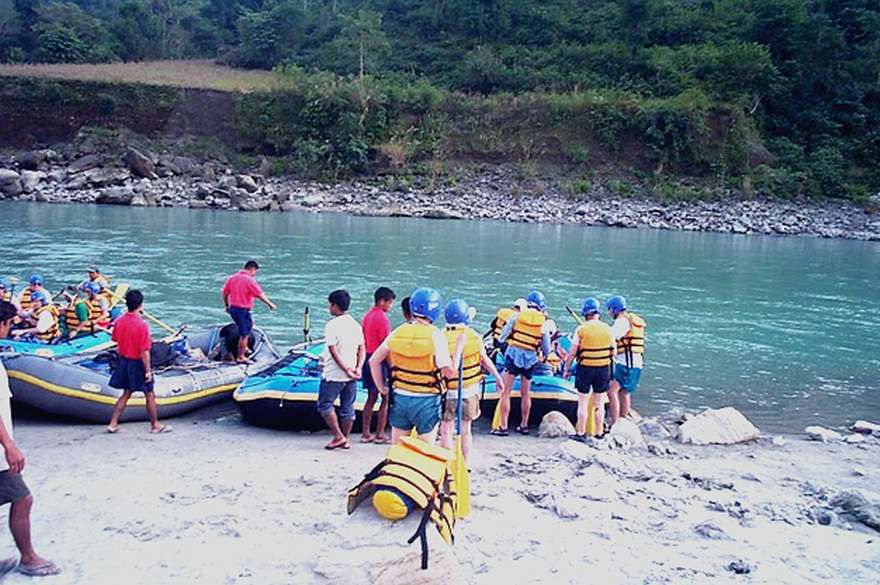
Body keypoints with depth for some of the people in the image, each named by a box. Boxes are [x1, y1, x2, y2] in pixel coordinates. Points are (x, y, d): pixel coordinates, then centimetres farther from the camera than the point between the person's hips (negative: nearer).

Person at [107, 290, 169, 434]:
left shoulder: (119, 321, -3)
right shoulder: (142, 326, -24)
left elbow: (117, 344, 7)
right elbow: (144, 352, -21)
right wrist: (148, 371, -14)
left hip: (124, 361, 7)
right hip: (137, 363, -7)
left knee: (126, 394, 20)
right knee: (150, 395, 9)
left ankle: (113, 424, 21)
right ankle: (155, 425, 20)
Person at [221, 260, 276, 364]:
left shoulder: (232, 278, 7)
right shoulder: (249, 280, -16)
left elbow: (224, 293, 12)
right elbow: (260, 295, -16)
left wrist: (227, 306, 24)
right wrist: (270, 304, -3)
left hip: (233, 308, 8)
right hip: (243, 310, -8)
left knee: (249, 324, 28)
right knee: (244, 334, 3)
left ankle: (244, 347, 28)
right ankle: (241, 357, 12)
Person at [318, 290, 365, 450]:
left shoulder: (332, 325, -13)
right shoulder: (356, 324, 7)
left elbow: (333, 351, -16)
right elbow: (362, 349, 5)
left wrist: (346, 370, -14)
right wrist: (358, 368, -2)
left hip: (334, 375, -6)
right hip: (351, 376, 6)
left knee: (324, 404, 6)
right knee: (348, 408, 13)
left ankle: (339, 436, 1)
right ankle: (345, 440, 19)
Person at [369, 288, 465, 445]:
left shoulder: (398, 332, 1)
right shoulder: (435, 336, -13)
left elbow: (374, 361, 5)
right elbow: (450, 371, -16)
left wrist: (382, 388, 14)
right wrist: (459, 346, -5)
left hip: (400, 398, 4)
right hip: (426, 402, -4)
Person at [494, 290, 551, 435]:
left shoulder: (517, 316, -3)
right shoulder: (543, 322, 1)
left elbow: (502, 338, 2)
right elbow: (546, 349, 10)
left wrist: (502, 340, 24)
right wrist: (545, 355, 31)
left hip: (514, 354, -2)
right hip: (530, 358, 3)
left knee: (505, 392, 1)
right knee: (525, 394, 16)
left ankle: (503, 427, -2)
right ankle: (524, 425, 24)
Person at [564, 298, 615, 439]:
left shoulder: (581, 329, -9)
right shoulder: (608, 329, 0)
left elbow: (572, 353, -8)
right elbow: (613, 353, 5)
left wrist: (566, 369, 3)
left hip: (585, 369, -3)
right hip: (603, 369, 3)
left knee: (582, 403, 8)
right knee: (599, 404, 13)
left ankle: (581, 433, 12)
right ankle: (599, 433, 19)